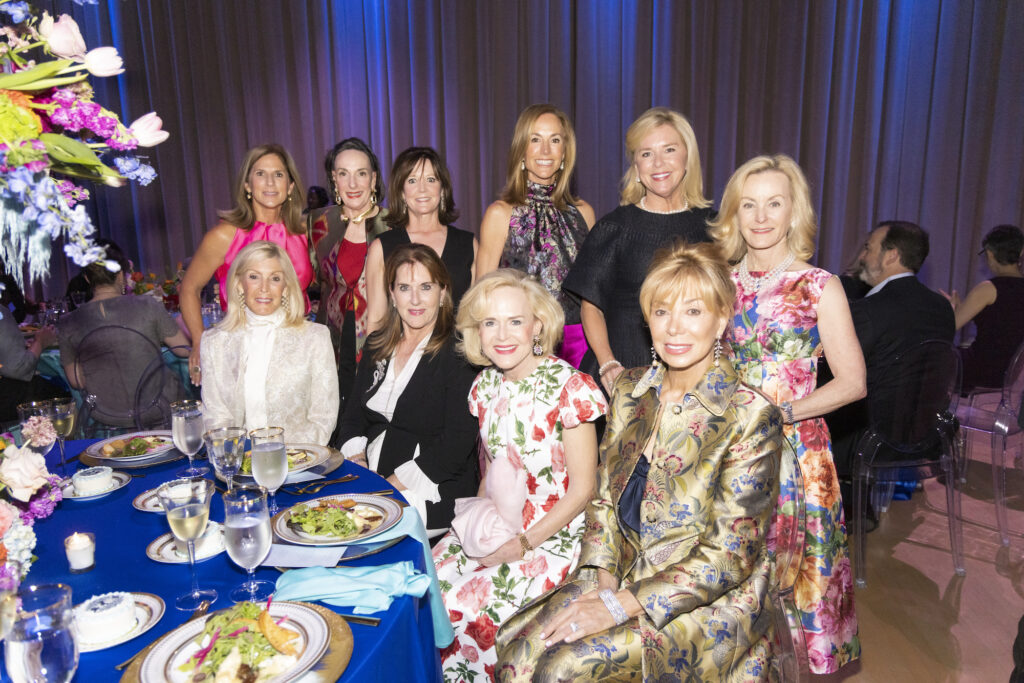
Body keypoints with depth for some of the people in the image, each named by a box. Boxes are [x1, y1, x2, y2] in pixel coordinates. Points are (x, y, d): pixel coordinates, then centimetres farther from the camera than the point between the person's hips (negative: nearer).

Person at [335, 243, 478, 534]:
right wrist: (355, 458, -4)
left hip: (433, 493, -6)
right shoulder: (377, 345, 12)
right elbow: (354, 415, 16)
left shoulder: (460, 354, -9)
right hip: (369, 476, 6)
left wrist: (394, 484, -18)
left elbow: (456, 445, -15)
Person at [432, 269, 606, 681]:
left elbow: (582, 488, -12)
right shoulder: (486, 386, 3)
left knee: (474, 609, -20)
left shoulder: (568, 387, -16)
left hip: (551, 535, -6)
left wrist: (523, 544, -16)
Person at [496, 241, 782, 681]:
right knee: (519, 647, -17)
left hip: (707, 600, -4)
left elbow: (729, 554, -15)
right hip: (622, 573, 5)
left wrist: (621, 605, -19)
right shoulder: (630, 389, 3)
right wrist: (605, 580, -7)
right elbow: (605, 496, 8)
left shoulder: (750, 416, -15)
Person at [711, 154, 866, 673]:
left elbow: (851, 382, -6)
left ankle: (800, 658, 28)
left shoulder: (819, 286, -4)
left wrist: (779, 414, -15)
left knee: (794, 568, 6)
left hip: (796, 447, -3)